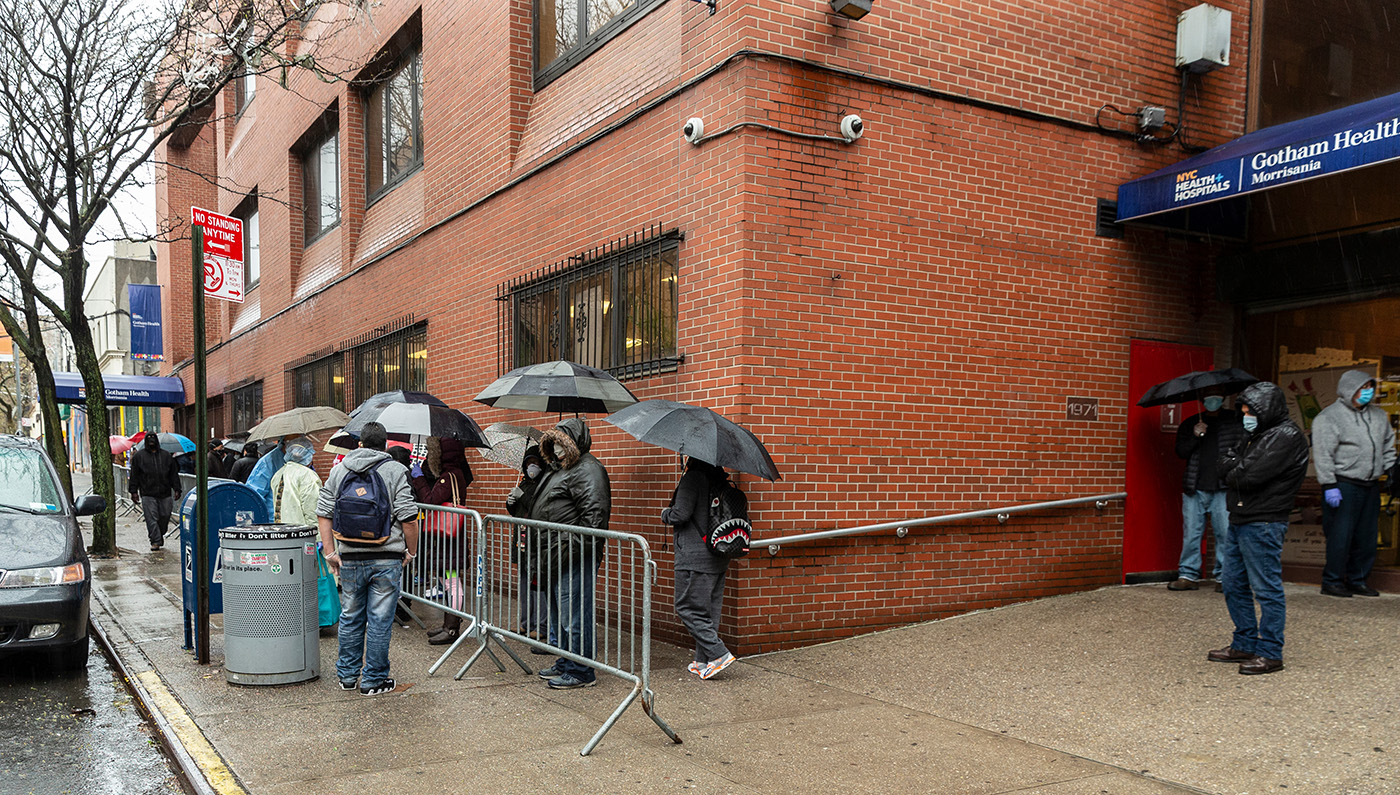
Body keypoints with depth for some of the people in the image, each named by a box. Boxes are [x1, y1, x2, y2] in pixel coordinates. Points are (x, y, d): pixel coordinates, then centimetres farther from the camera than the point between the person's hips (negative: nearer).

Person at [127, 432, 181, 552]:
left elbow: (174, 474, 13)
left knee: (165, 517, 3)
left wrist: (176, 489, 6)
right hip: (148, 494, -2)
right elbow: (134, 475, 7)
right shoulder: (139, 456, 8)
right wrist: (134, 491, 1)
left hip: (165, 493, 2)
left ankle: (160, 536, 24)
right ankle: (155, 541, -2)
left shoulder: (166, 456, 12)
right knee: (151, 518, -6)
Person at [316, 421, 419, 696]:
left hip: (350, 558, 4)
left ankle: (347, 674, 27)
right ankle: (374, 679, 10)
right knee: (380, 620, 4)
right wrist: (411, 551, 2)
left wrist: (330, 551, 8)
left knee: (350, 617, 16)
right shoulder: (395, 471, -5)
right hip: (387, 558, -3)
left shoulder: (338, 470, 8)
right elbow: (408, 518, -10)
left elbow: (323, 513, 5)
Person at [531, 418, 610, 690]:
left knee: (574, 615, -4)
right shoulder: (558, 467, 18)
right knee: (560, 613, 19)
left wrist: (577, 549, -25)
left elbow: (594, 515, -22)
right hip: (557, 556, 11)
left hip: (576, 557, -11)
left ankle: (581, 672, 5)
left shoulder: (588, 470, -15)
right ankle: (565, 663, 32)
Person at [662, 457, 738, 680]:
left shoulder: (693, 478, -13)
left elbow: (680, 515, -17)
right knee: (709, 610, 11)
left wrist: (665, 514, 3)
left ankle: (718, 654, -8)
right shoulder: (719, 480, 11)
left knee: (688, 608, 0)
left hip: (694, 558, -8)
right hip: (718, 559, 8)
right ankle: (703, 662, 17)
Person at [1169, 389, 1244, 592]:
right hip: (1195, 488, 2)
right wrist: (1194, 436, -8)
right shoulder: (1190, 424, 13)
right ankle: (1188, 575, 10)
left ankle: (1223, 576, 9)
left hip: (1223, 488, -1)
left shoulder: (1235, 420, 8)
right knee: (1191, 533, 2)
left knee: (1225, 533, -2)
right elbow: (1181, 451, 8)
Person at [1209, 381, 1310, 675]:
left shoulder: (1286, 436, -12)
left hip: (1262, 523, -10)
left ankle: (1270, 653, 3)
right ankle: (1245, 644, 24)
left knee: (1266, 589, -4)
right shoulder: (1255, 435, 18)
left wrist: (1234, 473, -1)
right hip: (1239, 519, 10)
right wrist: (1239, 467, -6)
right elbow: (1224, 464, 13)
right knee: (1235, 587, 14)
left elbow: (1250, 476, -20)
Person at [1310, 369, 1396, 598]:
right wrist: (1329, 486, -16)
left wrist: (1390, 468, 16)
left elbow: (1388, 444, 27)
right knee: (1340, 536, -6)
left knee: (1366, 537, 9)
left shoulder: (1379, 415, 15)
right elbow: (1322, 455, -11)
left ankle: (1358, 580, 21)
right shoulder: (1328, 418, -7)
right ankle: (1332, 582, 3)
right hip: (1344, 486, -7)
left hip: (1371, 485, 7)